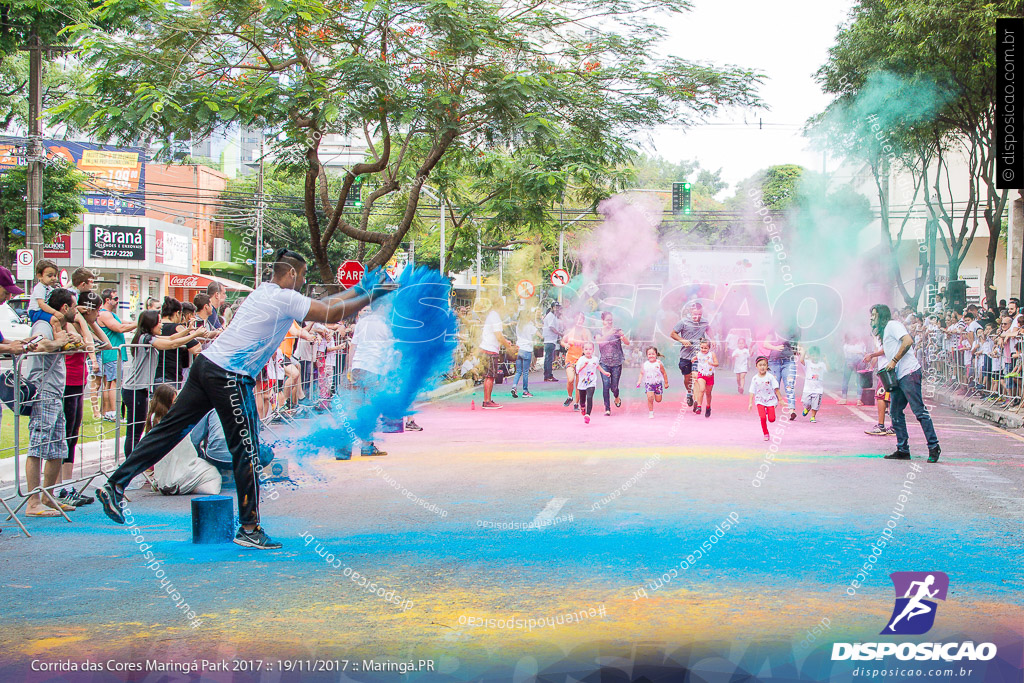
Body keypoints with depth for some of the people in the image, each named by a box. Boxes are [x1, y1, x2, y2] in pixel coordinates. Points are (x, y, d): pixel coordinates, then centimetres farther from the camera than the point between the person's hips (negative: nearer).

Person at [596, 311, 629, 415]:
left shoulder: (617, 331, 2)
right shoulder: (599, 333, 5)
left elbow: (627, 343, -7)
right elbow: (599, 341, -16)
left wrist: (622, 335, -27)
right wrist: (608, 334, -31)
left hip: (616, 363, 0)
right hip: (604, 363, 0)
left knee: (614, 386, 2)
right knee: (606, 385, -12)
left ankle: (617, 397, 37)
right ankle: (607, 408, -6)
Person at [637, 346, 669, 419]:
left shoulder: (659, 363, -8)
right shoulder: (645, 364, -4)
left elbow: (664, 373, 1)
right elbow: (641, 373, 5)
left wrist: (666, 383, 4)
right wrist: (639, 381, -9)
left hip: (658, 383, 0)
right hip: (648, 383, 0)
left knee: (658, 400, 3)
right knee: (650, 398, -16)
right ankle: (650, 413, -3)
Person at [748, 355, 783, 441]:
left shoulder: (770, 377, -7)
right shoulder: (755, 378, -3)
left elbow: (776, 389, -3)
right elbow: (752, 392, 2)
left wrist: (780, 399, -3)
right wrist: (750, 403, -2)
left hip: (770, 400, 0)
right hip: (760, 400, 0)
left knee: (771, 419, -7)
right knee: (763, 418, -17)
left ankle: (768, 411, 30)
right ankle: (766, 434, 3)